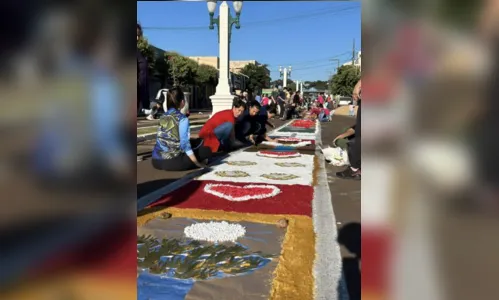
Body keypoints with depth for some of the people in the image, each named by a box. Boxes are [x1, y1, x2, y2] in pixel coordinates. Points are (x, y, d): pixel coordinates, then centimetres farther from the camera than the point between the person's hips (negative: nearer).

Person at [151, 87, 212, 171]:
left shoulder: (163, 116, 11)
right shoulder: (182, 119, -9)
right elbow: (185, 144, -14)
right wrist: (198, 164, -6)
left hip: (156, 161, 7)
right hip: (172, 162, -7)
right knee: (207, 150, 8)